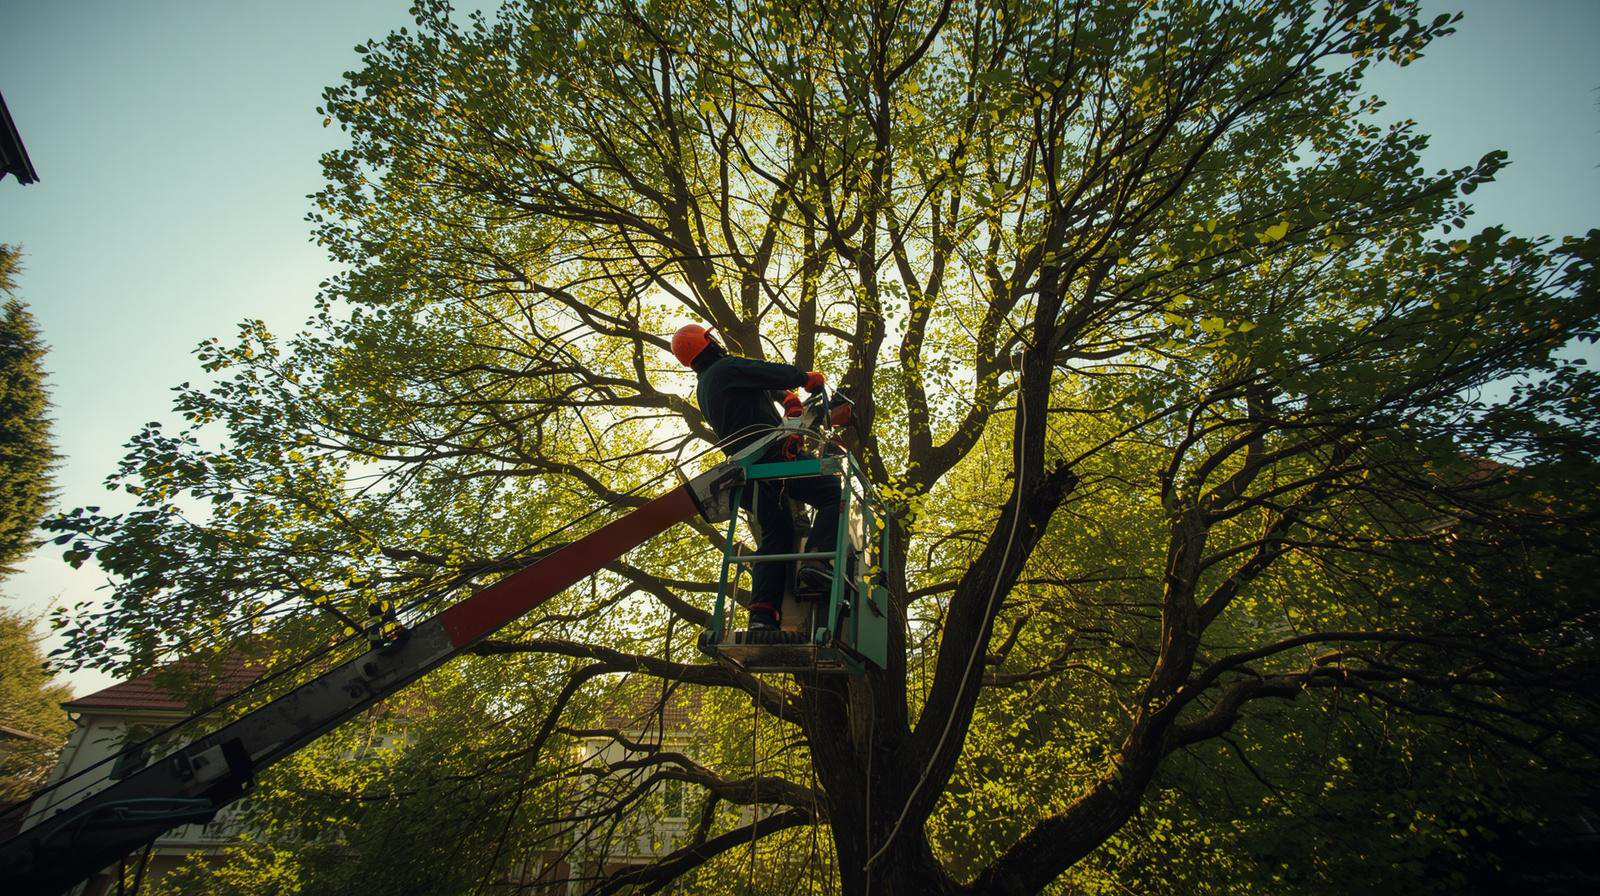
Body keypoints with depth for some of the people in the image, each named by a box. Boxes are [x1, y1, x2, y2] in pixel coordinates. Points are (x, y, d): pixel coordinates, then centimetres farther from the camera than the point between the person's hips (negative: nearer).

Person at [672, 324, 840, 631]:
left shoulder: (703, 388, 26)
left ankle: (762, 614, -4)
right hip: (774, 455, -8)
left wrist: (785, 396, 25)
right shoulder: (727, 368, -1)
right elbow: (776, 373, -6)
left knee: (775, 537, 9)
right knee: (833, 496, -5)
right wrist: (807, 378, 12)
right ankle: (816, 559, -27)